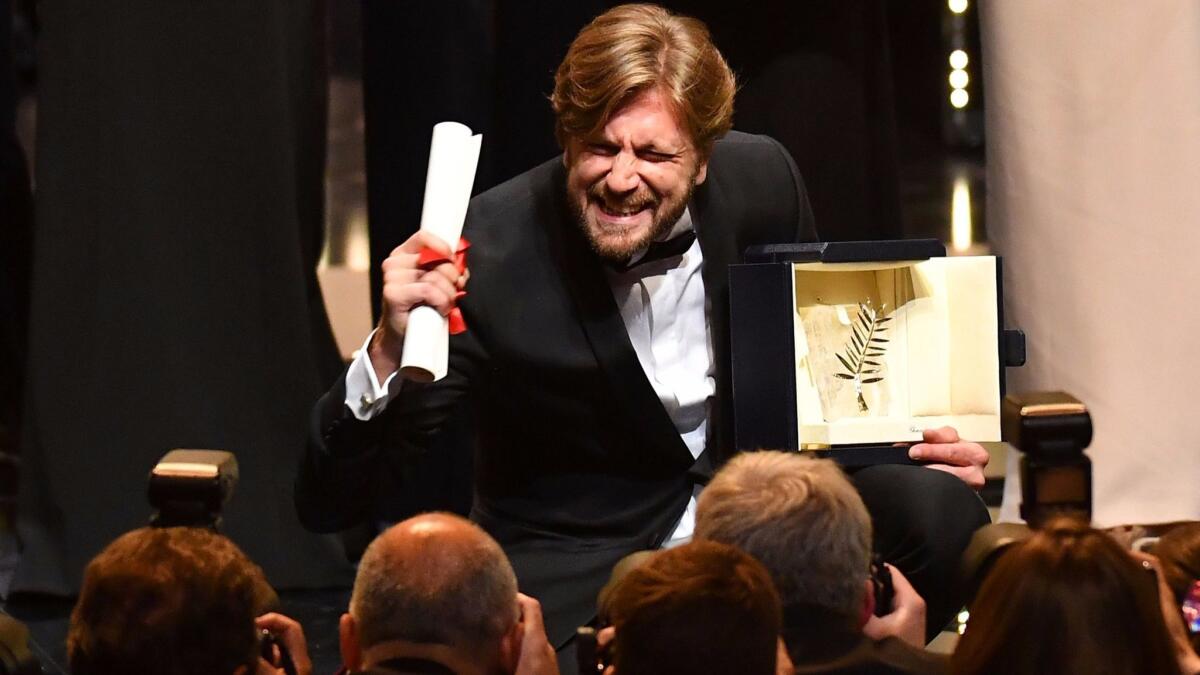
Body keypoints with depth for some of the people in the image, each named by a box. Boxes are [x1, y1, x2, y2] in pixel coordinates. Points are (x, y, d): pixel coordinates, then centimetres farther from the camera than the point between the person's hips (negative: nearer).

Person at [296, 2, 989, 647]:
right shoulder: (491, 249, -18)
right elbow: (333, 503, -18)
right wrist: (389, 350, -36)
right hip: (574, 573, -4)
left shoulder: (764, 180, -6)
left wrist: (921, 437, -5)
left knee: (941, 511, -24)